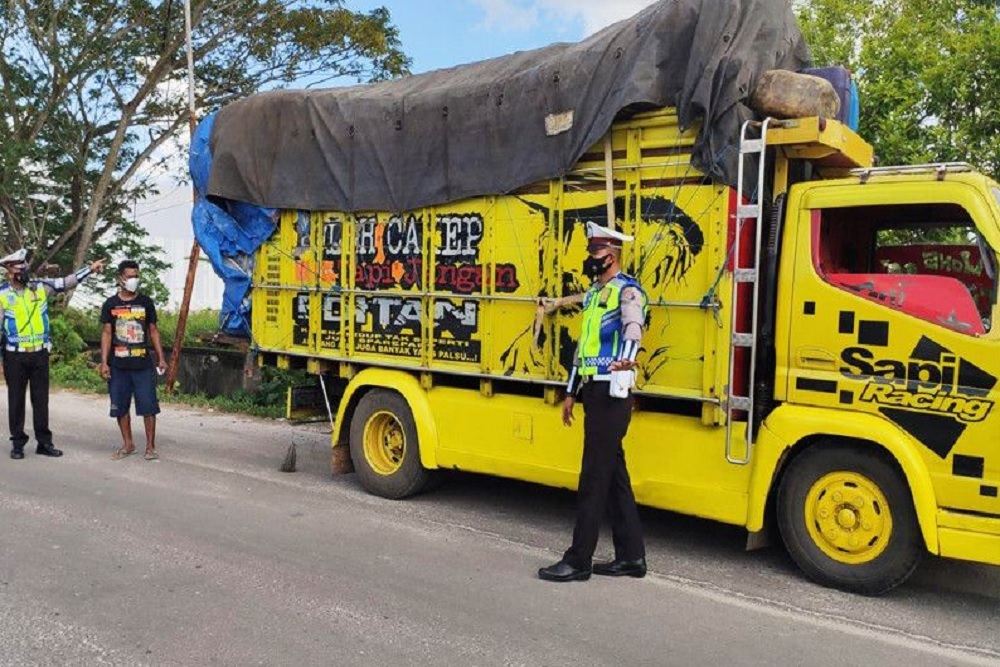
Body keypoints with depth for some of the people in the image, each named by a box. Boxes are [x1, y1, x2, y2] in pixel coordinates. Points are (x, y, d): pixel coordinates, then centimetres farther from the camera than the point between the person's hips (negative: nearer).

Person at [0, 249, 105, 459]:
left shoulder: (40, 286, 3)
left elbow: (66, 282, 5)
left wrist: (90, 269, -5)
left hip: (40, 354, 2)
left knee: (41, 399, 8)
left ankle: (44, 442, 15)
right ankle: (18, 443, 17)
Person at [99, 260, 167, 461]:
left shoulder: (146, 302, 5)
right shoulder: (110, 304, 4)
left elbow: (153, 331, 9)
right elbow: (106, 333, 4)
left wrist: (161, 358, 3)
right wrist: (104, 362, -2)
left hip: (143, 364, -1)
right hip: (118, 365, 1)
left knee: (148, 406, -3)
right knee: (120, 407, 8)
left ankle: (150, 447, 6)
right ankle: (128, 444, 22)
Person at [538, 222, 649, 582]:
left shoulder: (627, 291, -9)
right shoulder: (592, 294, 19)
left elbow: (633, 326, -31)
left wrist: (626, 359, -51)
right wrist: (571, 393, 23)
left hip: (612, 393, -10)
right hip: (592, 391, 10)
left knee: (594, 477, -5)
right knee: (614, 472, 13)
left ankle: (578, 561, 4)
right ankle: (631, 555, 21)